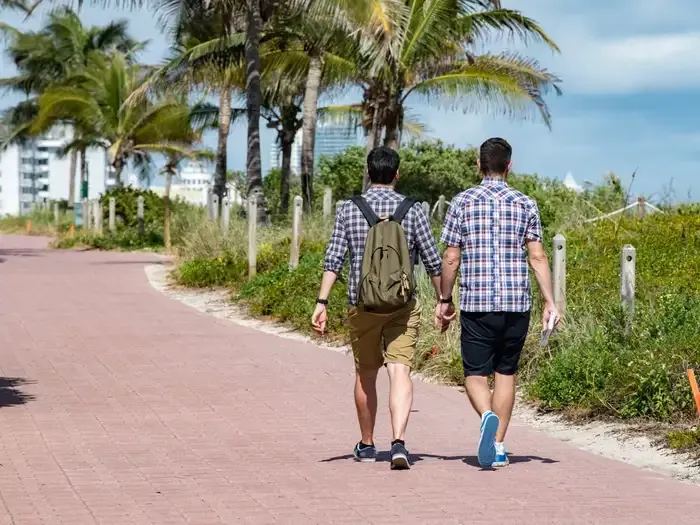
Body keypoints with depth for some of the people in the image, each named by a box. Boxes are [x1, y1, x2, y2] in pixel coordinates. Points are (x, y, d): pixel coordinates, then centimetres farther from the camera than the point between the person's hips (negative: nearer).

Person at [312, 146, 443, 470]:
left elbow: (333, 259, -5)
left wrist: (321, 303, -4)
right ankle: (399, 442, -24)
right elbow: (433, 261, 1)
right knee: (400, 372, -6)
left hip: (362, 304, 1)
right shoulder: (412, 210, -2)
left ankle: (367, 445, 28)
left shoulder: (349, 209, -1)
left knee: (365, 375, 15)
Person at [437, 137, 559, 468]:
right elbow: (537, 258, -2)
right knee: (506, 373, 13)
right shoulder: (525, 205, 3)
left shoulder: (462, 203, 1)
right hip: (516, 304, 2)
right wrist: (550, 302, 2)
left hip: (476, 304, -1)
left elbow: (451, 258, 1)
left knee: (476, 373, 4)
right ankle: (498, 447, 14)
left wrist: (446, 300, 12)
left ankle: (487, 416, -26)